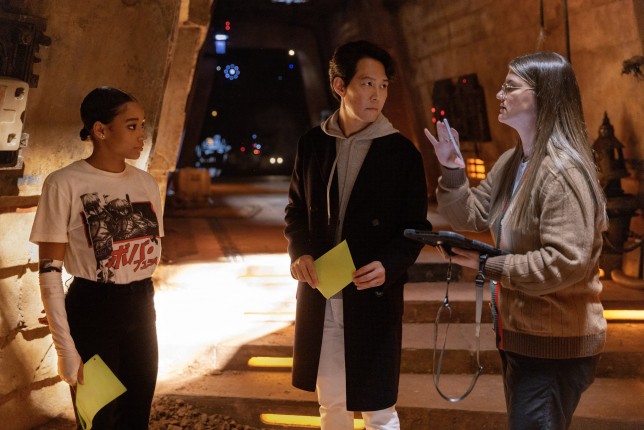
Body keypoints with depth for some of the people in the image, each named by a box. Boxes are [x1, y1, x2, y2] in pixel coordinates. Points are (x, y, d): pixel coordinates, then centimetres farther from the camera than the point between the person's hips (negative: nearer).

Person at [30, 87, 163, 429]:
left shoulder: (145, 182, 5)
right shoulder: (65, 184, -12)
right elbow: (50, 272, -13)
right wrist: (65, 347, -16)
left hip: (141, 308, 5)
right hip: (92, 311, -5)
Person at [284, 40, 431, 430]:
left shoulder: (402, 152, -5)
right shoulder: (313, 144, 4)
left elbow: (416, 228, -3)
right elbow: (296, 209, 12)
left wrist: (389, 266, -21)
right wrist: (300, 251, -8)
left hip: (373, 298, -3)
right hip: (319, 295, 3)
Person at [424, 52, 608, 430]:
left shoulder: (562, 170, -22)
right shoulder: (511, 163, 7)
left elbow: (566, 263, -29)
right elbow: (471, 217, 11)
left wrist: (489, 265, -21)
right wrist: (453, 171, -5)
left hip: (556, 345, -10)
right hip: (520, 334, 10)